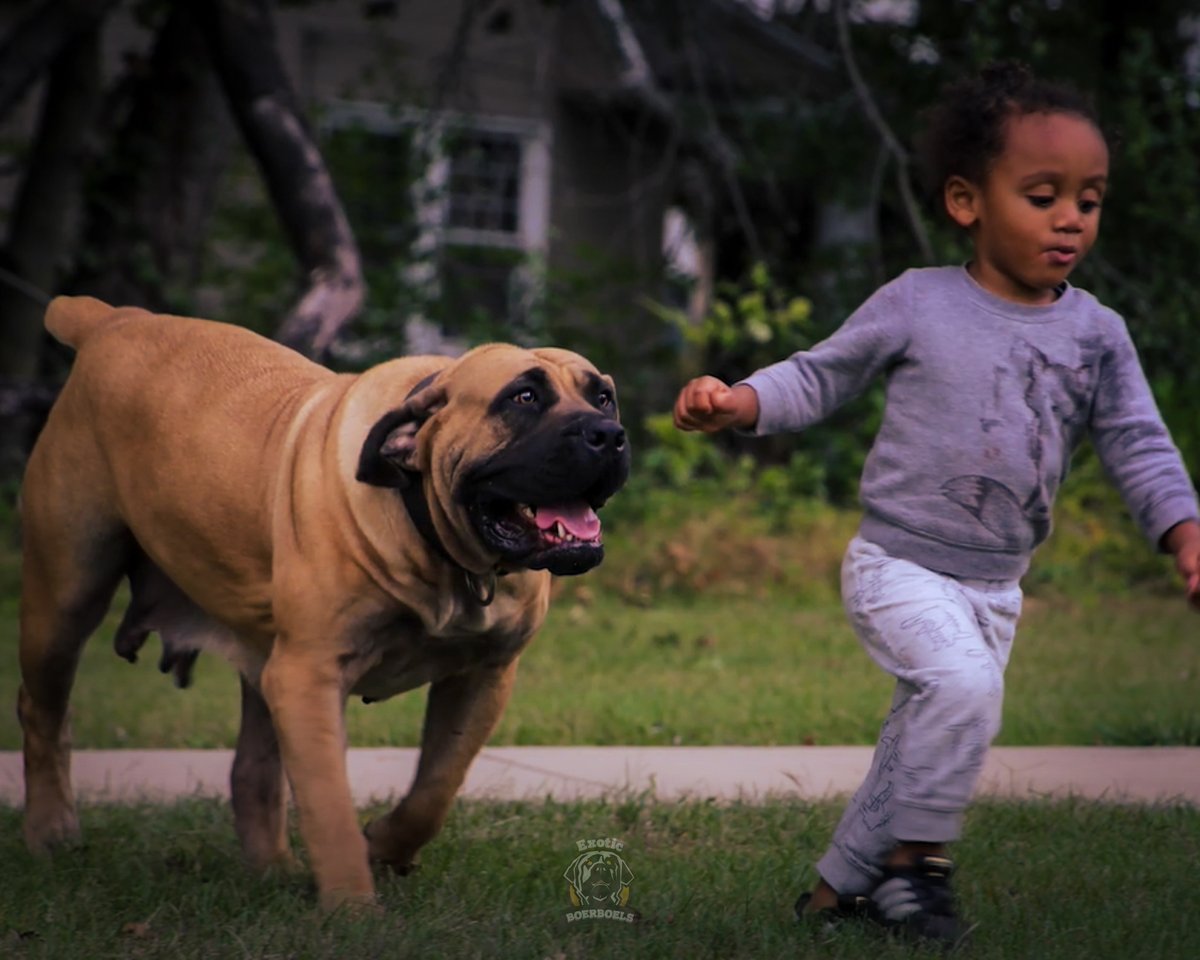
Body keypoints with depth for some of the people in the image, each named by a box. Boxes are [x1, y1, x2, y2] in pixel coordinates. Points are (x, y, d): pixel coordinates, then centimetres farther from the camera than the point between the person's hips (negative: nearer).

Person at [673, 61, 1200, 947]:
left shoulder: (1097, 334, 1)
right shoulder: (915, 306, -8)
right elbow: (819, 377, 0)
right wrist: (733, 401, -17)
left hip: (995, 587, 5)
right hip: (900, 564, -5)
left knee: (920, 748, 11)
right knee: (963, 684, -28)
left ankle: (840, 886, 29)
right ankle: (916, 857, -11)